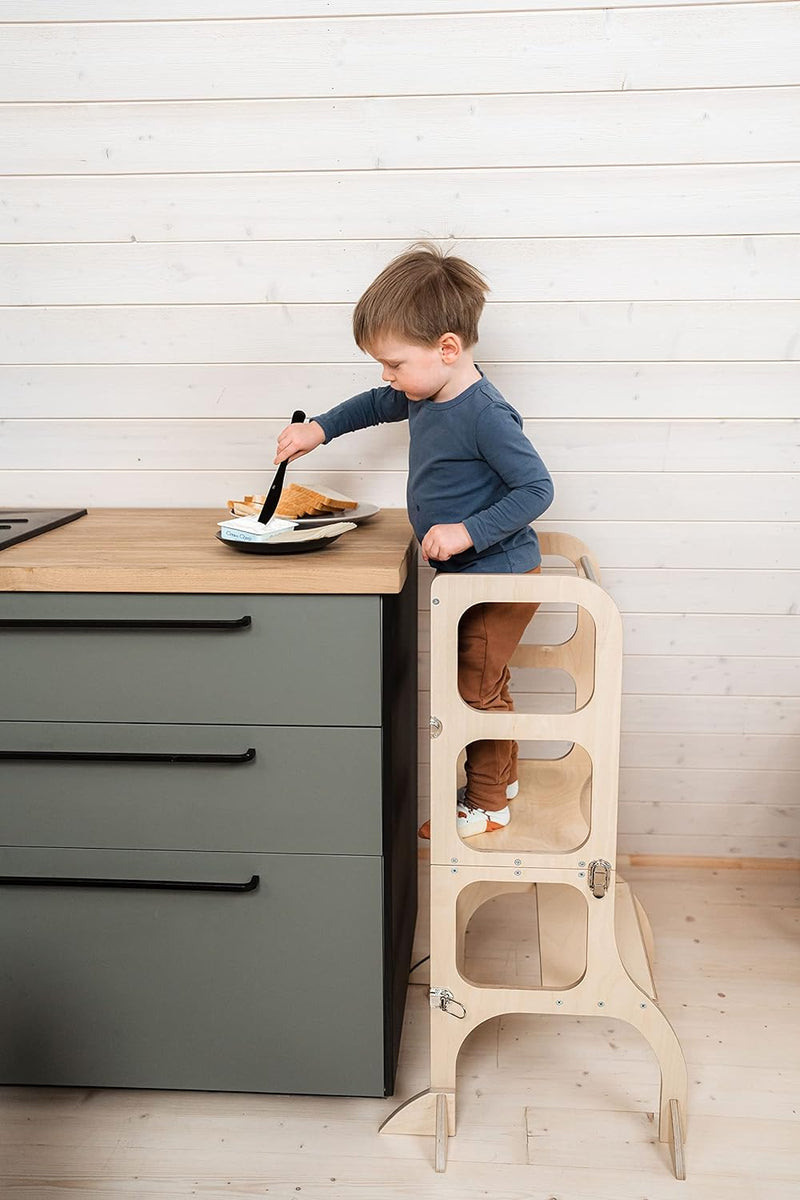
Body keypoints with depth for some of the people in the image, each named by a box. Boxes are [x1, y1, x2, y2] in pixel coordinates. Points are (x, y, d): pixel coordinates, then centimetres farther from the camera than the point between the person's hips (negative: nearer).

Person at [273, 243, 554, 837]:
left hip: (498, 576, -9)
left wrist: (468, 531, -30)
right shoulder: (426, 395, 2)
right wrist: (320, 427, 14)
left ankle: (487, 805, 21)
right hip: (469, 574, 9)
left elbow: (537, 487, -25)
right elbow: (378, 405, 24)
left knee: (477, 687, 3)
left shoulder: (484, 414, -26)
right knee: (484, 682, 20)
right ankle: (501, 778, 37)